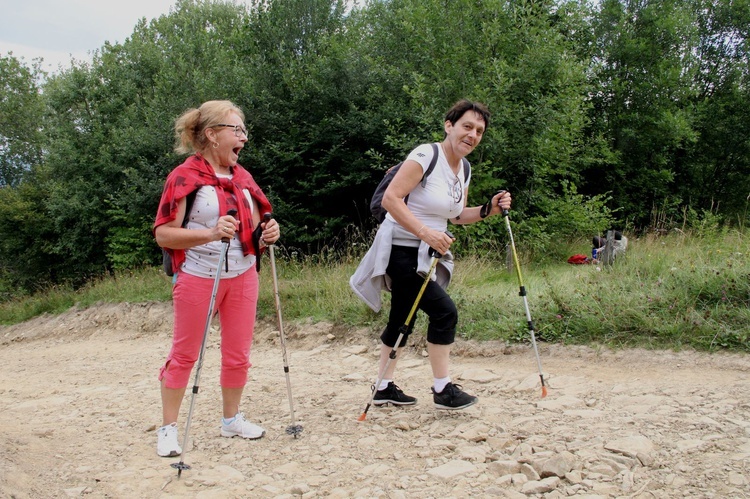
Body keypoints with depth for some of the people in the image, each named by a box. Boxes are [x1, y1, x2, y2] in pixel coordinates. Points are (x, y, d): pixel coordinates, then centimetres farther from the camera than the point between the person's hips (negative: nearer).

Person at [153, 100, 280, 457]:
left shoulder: (243, 178, 9)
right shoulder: (185, 176, -10)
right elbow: (163, 234, -14)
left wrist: (266, 235, -8)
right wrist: (210, 233, -28)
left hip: (242, 276, 6)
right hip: (198, 277, -5)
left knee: (238, 354, 11)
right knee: (184, 354, 4)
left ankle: (231, 419, 29)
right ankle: (168, 428, 17)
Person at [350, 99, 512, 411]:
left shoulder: (463, 169, 9)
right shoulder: (426, 155, -18)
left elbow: (456, 215, 18)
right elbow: (390, 198, -23)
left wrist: (488, 210, 2)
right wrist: (424, 232, -29)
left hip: (426, 254, 9)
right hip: (400, 249, -9)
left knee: (402, 320, 14)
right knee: (444, 311, -14)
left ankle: (383, 388, 26)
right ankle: (442, 390, -2)